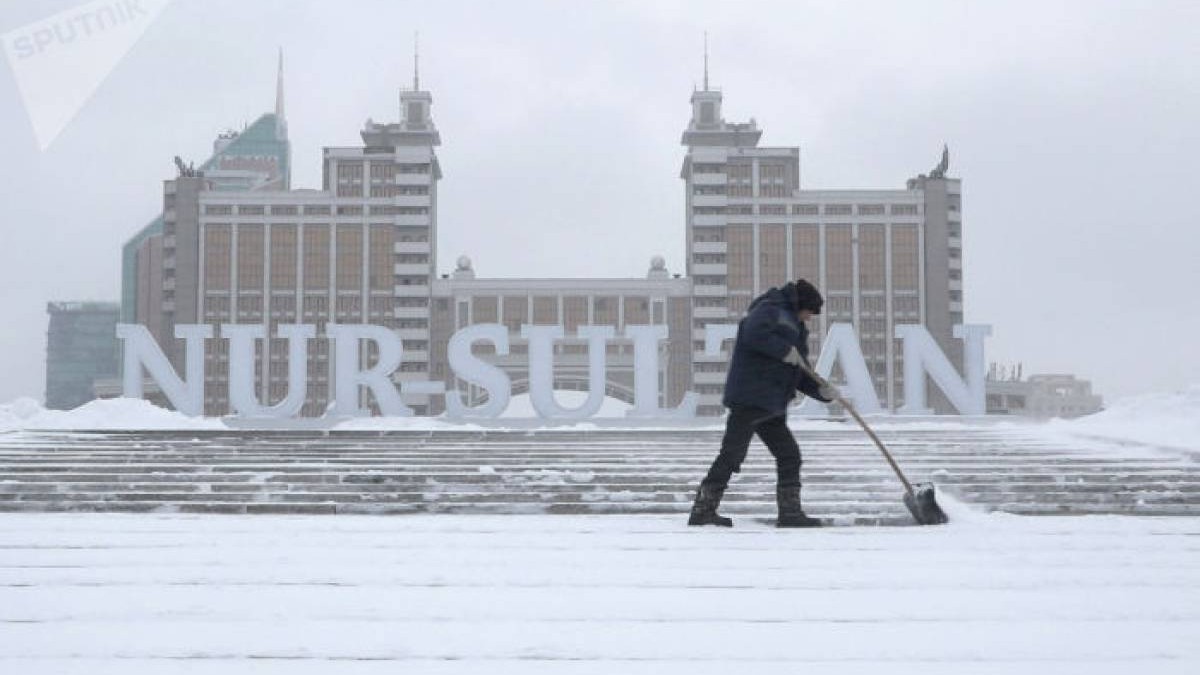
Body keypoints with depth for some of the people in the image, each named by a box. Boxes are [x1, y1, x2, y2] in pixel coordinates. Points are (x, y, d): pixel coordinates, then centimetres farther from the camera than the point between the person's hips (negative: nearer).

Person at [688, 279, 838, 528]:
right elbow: (754, 334, -26)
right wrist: (785, 351, -18)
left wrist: (822, 390, 5)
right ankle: (702, 511, -5)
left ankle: (790, 512, 13)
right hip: (748, 398, -10)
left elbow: (800, 374, 22)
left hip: (771, 407, 10)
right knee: (732, 455, -9)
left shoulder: (794, 327, 25)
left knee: (789, 456, 7)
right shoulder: (771, 309, -4)